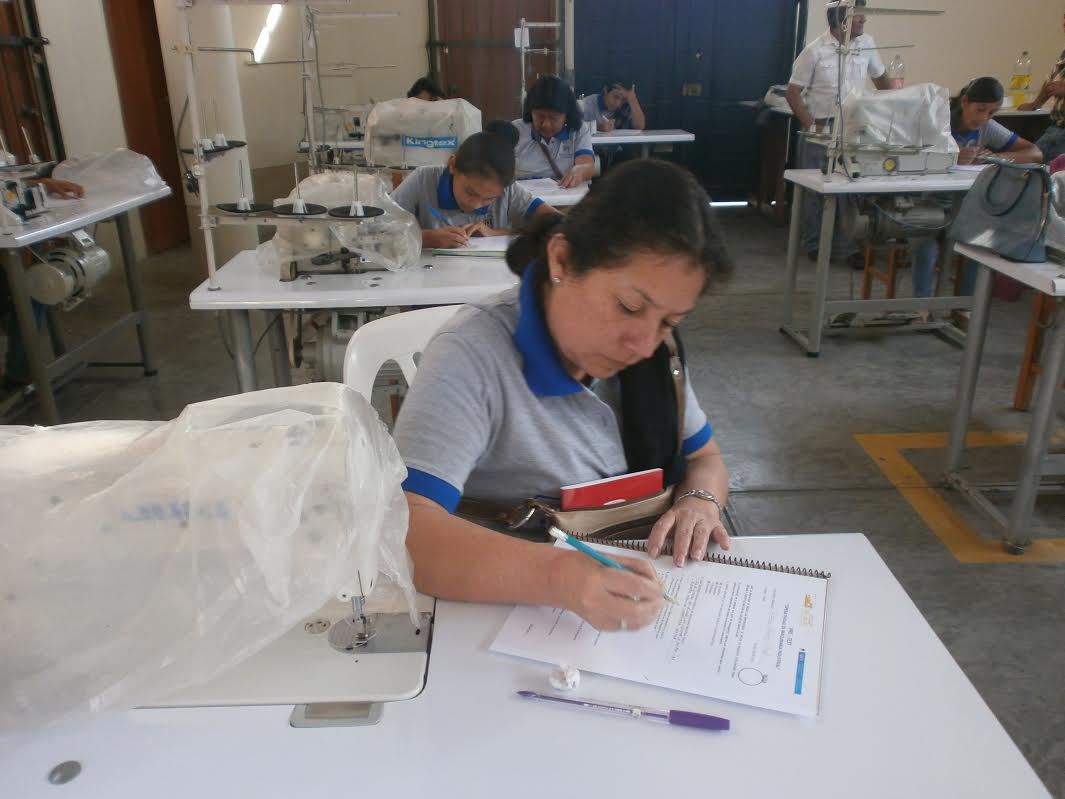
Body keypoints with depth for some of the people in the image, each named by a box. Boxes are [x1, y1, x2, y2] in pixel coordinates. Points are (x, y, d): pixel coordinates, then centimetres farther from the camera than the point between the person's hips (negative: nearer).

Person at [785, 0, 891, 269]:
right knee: (816, 190, 5)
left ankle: (845, 247, 7)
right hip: (821, 130, -3)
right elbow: (793, 93, -6)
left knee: (851, 190, -1)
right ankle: (814, 246, 18)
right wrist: (811, 126, -14)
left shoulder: (866, 43, 5)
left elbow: (880, 78, 18)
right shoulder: (815, 51, -9)